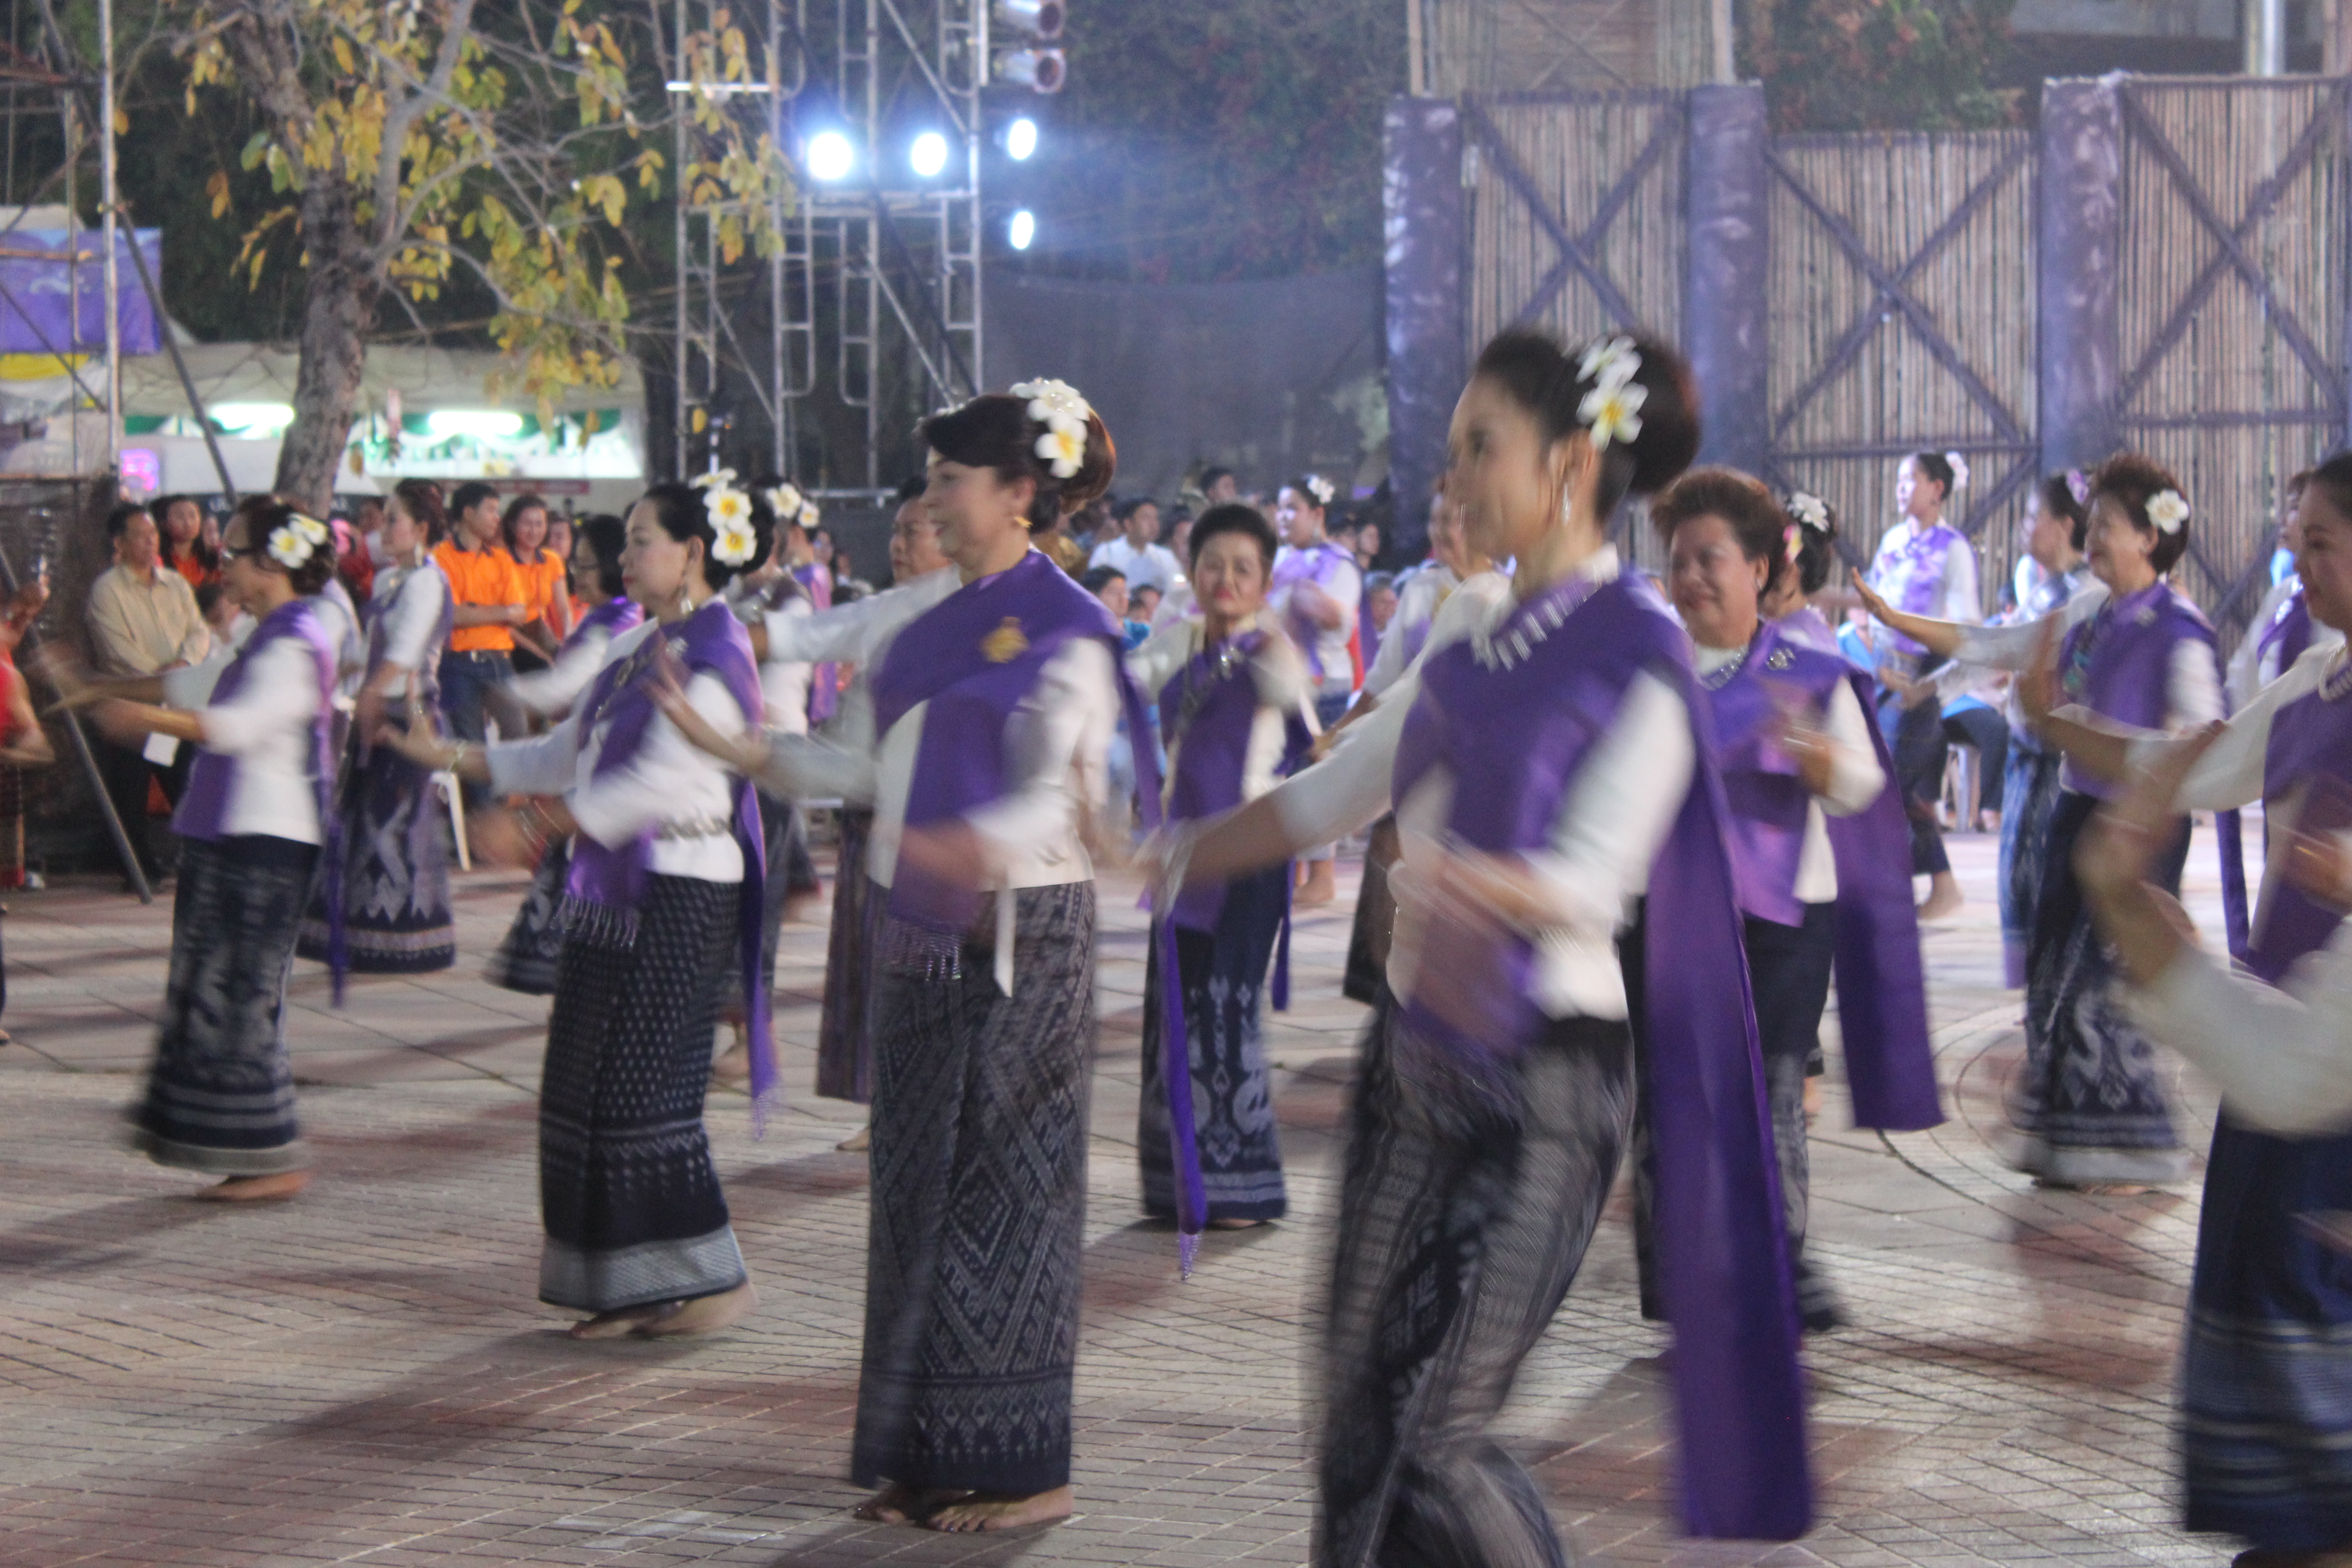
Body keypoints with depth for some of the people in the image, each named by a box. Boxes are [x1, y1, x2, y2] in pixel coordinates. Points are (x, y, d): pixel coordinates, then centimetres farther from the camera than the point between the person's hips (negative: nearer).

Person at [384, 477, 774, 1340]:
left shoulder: (713, 656, -13)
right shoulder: (635, 648, 15)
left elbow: (657, 783, -23)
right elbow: (568, 755, 22)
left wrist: (534, 827, -25)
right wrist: (452, 757, 19)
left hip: (678, 895, -9)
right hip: (614, 889, 9)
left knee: (646, 1088, -7)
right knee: (589, 1086, 8)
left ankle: (714, 1277, 4)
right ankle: (635, 1287, 15)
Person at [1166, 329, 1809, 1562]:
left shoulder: (1637, 650, -10)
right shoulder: (1472, 648, 12)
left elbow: (1593, 879, -19)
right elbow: (1328, 793, 21)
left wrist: (1469, 880, -38)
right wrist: (1171, 860, 18)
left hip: (1541, 1079, -7)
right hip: (1416, 1048, 7)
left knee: (1430, 1433, -9)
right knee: (1358, 1418, 8)